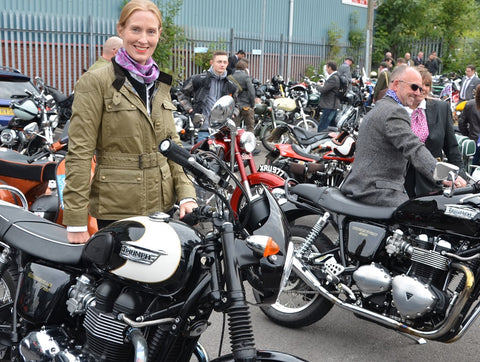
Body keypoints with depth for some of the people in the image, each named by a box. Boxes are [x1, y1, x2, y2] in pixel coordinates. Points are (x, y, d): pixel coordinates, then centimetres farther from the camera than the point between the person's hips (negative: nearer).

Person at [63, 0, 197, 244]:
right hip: (116, 209, -5)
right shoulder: (95, 82, -8)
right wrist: (76, 222, -16)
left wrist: (186, 194, 0)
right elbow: (79, 153, -12)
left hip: (162, 205, 6)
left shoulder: (160, 83, 11)